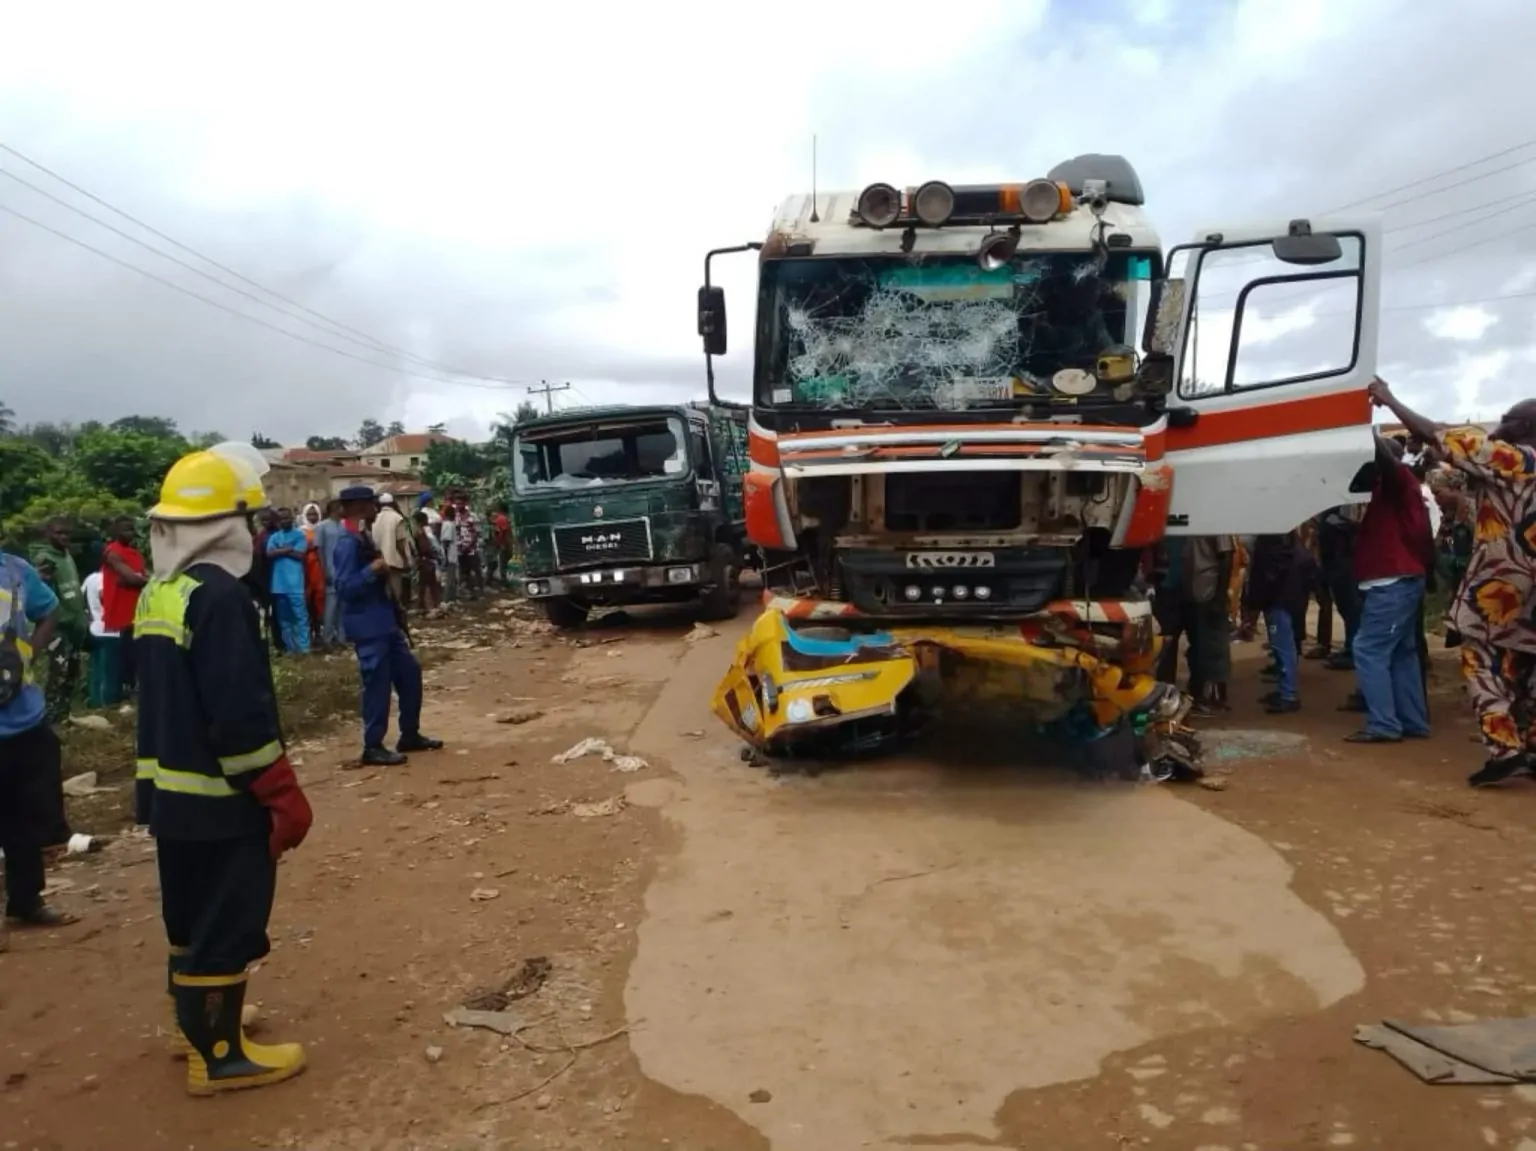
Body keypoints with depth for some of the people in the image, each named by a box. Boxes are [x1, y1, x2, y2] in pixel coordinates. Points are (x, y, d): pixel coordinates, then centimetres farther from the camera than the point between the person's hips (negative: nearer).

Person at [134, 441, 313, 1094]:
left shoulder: (156, 594, 8)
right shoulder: (219, 595, -21)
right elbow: (241, 714, -25)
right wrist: (283, 796, -18)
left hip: (167, 790, 9)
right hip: (220, 797, -9)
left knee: (191, 912, 22)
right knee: (225, 921, 3)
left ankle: (195, 1023, 38)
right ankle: (218, 1057, 15)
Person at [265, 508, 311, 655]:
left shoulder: (299, 535, 3)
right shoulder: (274, 537, 13)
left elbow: (300, 555, -9)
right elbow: (269, 554, -2)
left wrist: (280, 551, -3)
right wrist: (288, 550, -9)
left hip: (295, 582, -4)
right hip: (278, 583, 4)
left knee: (300, 615, -7)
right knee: (283, 616, 10)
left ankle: (304, 646, -5)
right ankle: (289, 646, 18)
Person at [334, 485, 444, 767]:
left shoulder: (365, 539, 14)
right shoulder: (348, 544, -16)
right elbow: (345, 587, -24)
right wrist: (372, 570, -31)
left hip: (384, 621, 10)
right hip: (367, 625, -10)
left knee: (409, 672, 14)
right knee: (378, 684, -5)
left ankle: (410, 735, 24)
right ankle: (373, 747, 6)